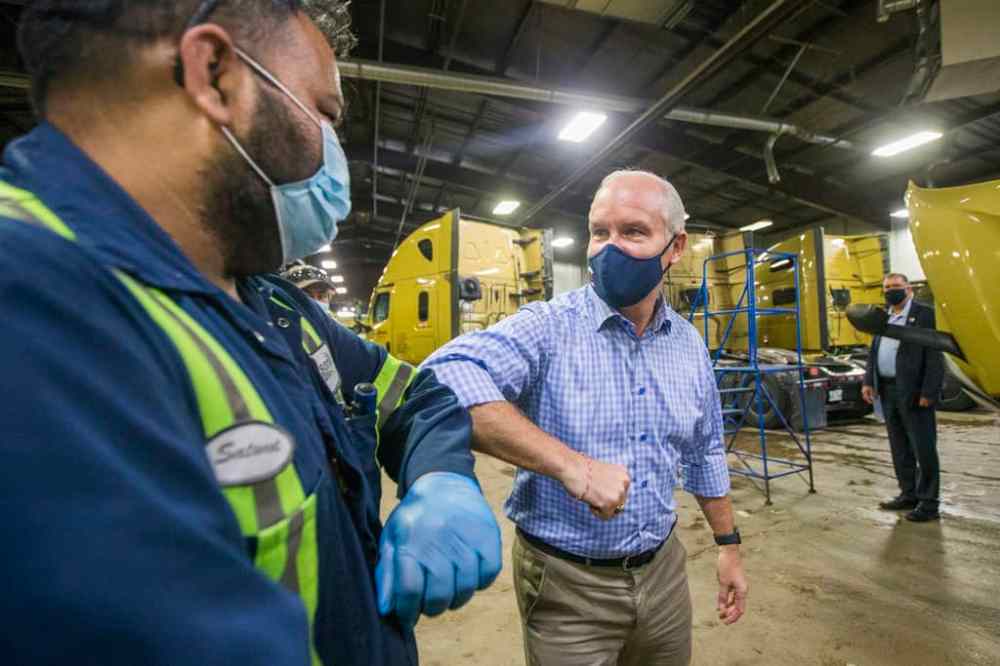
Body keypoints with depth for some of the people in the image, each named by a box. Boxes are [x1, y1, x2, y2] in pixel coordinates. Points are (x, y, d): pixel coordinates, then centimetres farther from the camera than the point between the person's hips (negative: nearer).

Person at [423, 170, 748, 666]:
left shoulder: (689, 345, 1)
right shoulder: (547, 328, -20)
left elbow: (705, 454, 13)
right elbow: (444, 380, -38)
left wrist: (728, 545, 15)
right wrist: (568, 463, -41)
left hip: (664, 569, 6)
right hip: (567, 584, -5)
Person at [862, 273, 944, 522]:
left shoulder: (925, 314, -7)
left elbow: (935, 357, -12)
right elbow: (873, 352, 16)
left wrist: (928, 392, -18)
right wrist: (868, 382, 5)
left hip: (913, 393, -7)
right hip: (887, 392, 7)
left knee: (924, 449, 2)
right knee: (900, 449, 15)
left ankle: (928, 503, 12)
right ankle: (908, 494, 26)